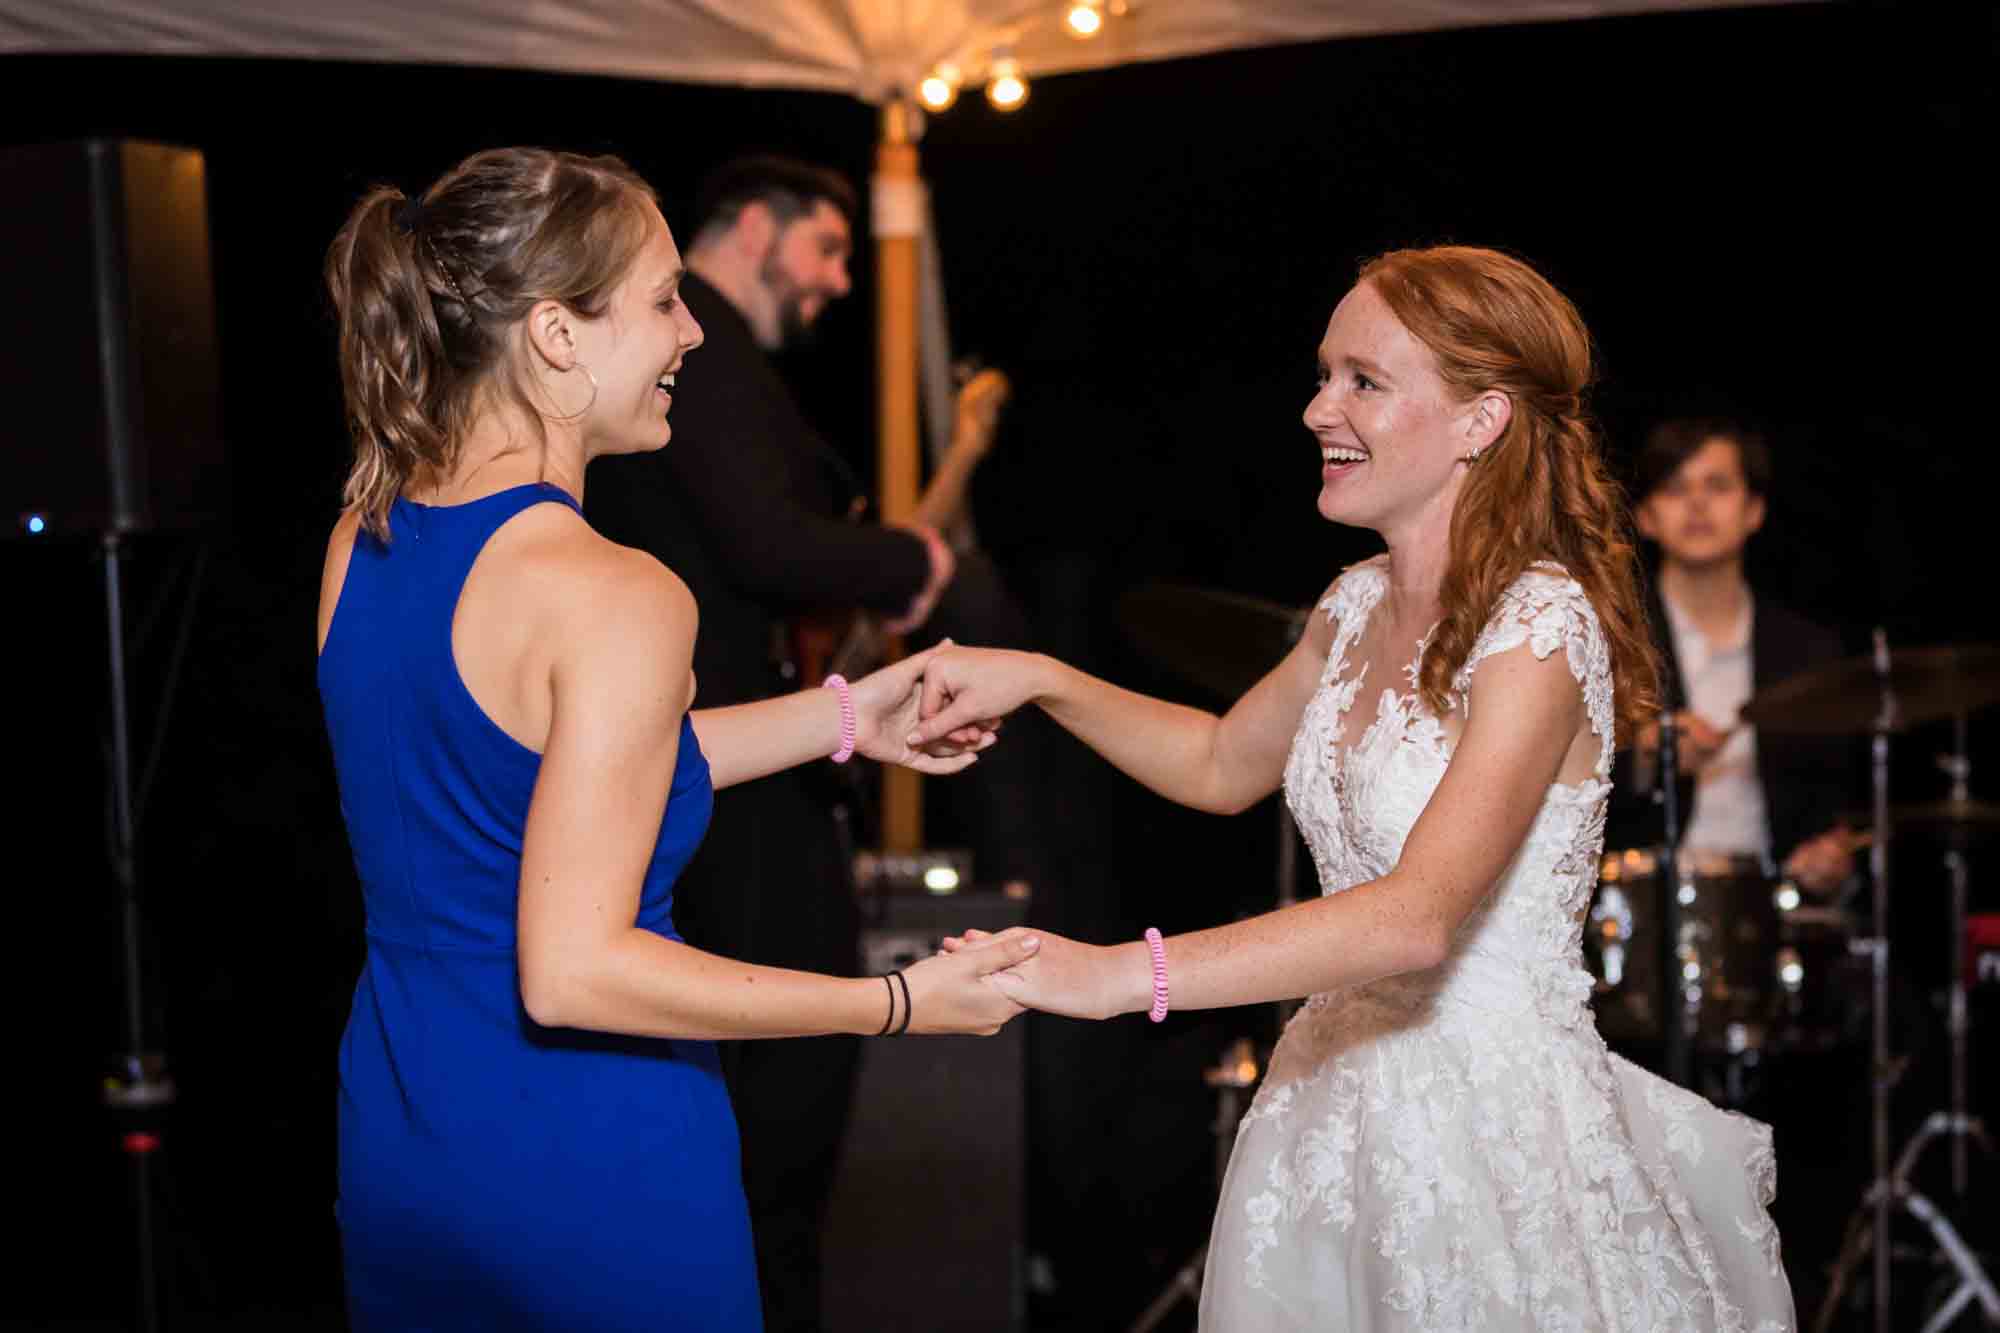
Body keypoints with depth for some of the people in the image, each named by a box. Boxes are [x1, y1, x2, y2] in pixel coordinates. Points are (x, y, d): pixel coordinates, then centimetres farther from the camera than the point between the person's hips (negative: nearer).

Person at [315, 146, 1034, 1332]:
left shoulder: (362, 544, 2)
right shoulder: (617, 598, -22)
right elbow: (572, 970, -25)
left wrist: (839, 718, 17)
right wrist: (902, 1003, -19)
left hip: (395, 1148, 7)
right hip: (589, 1170, -7)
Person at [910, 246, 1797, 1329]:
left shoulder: (1540, 628, -19)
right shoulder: (1361, 604, 6)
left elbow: (1419, 914, -31)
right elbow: (1226, 764, 24)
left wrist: (1120, 974, -36)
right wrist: (1042, 681, 9)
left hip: (1498, 1112, -7)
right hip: (1339, 1097, 7)